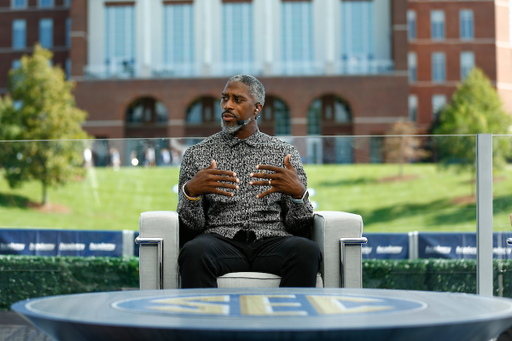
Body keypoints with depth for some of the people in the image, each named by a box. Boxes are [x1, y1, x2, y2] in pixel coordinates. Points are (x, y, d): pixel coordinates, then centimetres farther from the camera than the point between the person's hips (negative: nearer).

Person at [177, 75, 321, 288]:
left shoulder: (284, 153, 17)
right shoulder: (197, 154, 16)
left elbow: (299, 227, 10)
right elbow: (191, 225, 9)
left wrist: (298, 193, -11)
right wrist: (191, 191, -12)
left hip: (272, 241, 1)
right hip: (222, 240, 0)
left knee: (306, 250, -35)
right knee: (194, 251, -37)